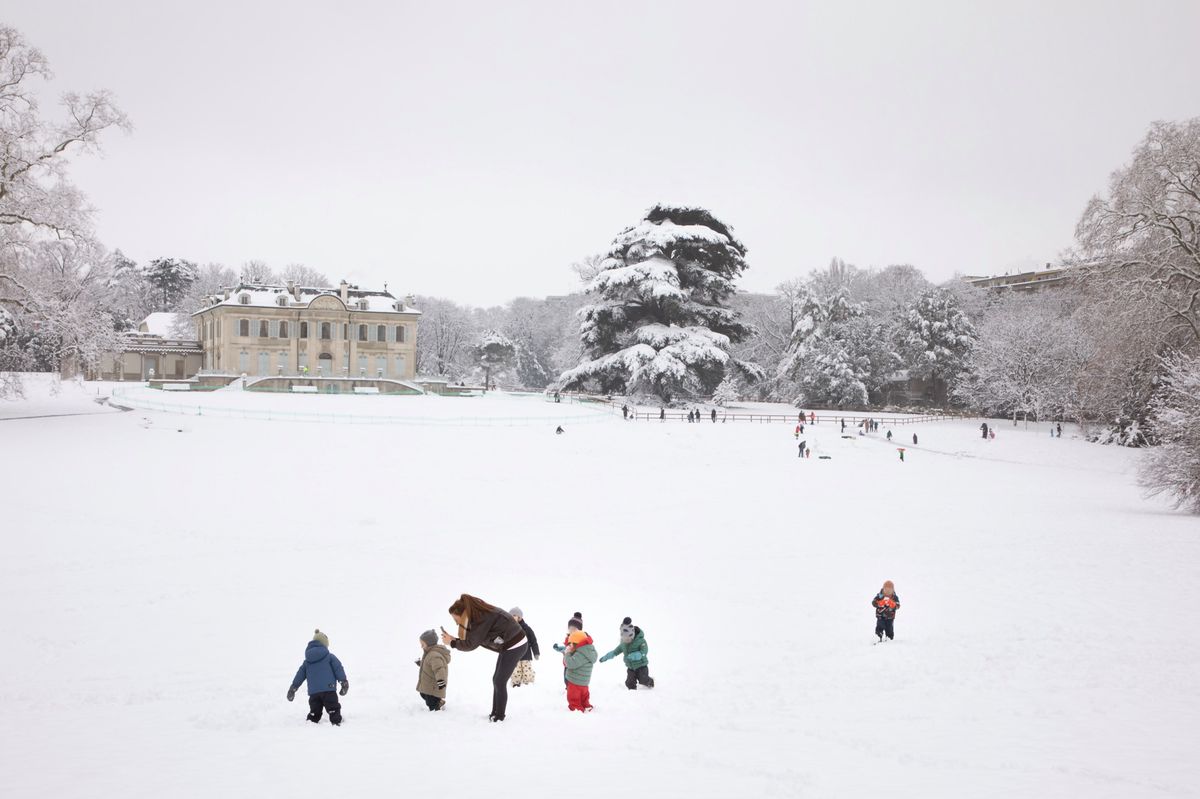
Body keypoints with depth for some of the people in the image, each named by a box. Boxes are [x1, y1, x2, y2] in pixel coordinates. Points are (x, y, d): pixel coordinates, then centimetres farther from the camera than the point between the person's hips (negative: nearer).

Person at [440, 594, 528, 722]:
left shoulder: (482, 618, -24)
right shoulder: (479, 614, 4)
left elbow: (471, 644, -21)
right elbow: (474, 640, 9)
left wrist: (452, 643, -8)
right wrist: (455, 640, 0)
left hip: (515, 646, -9)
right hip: (509, 645, 9)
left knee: (499, 682, -4)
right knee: (497, 680, 11)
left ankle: (499, 717, 4)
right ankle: (495, 714, 16)